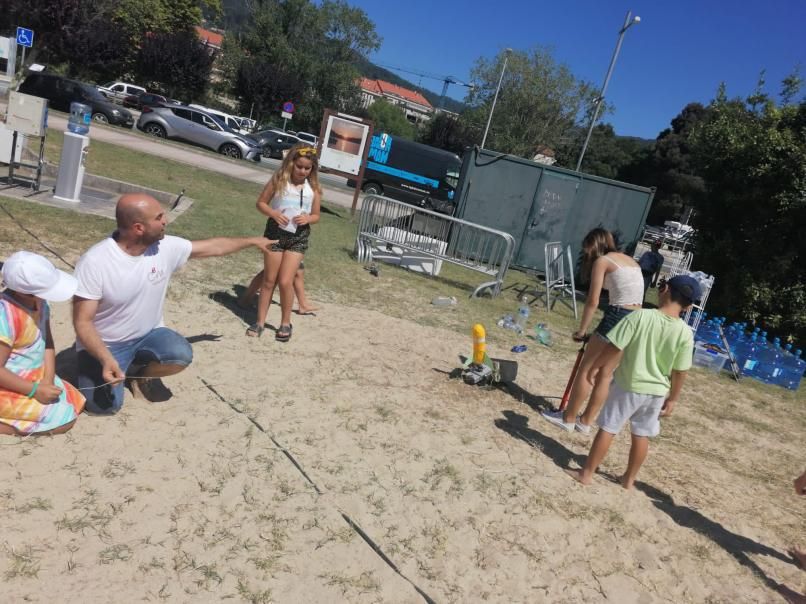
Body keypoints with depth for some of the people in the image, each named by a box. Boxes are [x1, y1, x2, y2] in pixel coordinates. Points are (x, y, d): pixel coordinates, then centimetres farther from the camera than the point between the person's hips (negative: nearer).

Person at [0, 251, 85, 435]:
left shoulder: (38, 301, -5)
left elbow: (47, 341, 2)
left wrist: (48, 379, -9)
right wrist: (35, 391, -21)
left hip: (34, 377, 9)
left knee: (75, 404, 11)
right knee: (65, 419, -13)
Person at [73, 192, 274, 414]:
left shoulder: (166, 247, -12)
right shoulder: (94, 262, -25)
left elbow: (212, 247, 4)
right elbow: (82, 322, -22)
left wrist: (252, 240, 11)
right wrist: (106, 360, -38)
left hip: (148, 335, 3)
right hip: (105, 345, -3)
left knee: (181, 355, -28)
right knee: (104, 404, -21)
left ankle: (141, 373, 7)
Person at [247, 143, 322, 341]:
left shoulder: (314, 188, 0)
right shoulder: (278, 180, -5)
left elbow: (316, 216, 8)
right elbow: (261, 203, 1)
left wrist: (307, 218, -15)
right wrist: (273, 213, -18)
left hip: (299, 237, 0)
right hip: (275, 232, 0)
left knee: (285, 281, -5)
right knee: (269, 280, 7)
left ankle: (286, 323, 13)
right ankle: (260, 322, 18)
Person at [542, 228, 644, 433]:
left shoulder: (602, 261, 0)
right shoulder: (631, 261, 22)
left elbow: (593, 302, -6)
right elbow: (631, 295, 16)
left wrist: (582, 330, 2)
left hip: (617, 318, -8)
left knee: (585, 370, 6)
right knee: (605, 374, 16)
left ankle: (568, 418, 15)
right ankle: (586, 421, 24)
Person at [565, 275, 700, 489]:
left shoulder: (640, 316, -18)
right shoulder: (685, 333, -9)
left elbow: (614, 347, -16)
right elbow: (679, 372, -3)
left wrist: (595, 366, -1)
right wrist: (672, 398, 10)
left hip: (628, 385, -3)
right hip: (657, 391, 3)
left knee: (607, 428, 7)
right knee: (642, 435, 18)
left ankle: (587, 473, 16)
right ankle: (629, 479, 31)